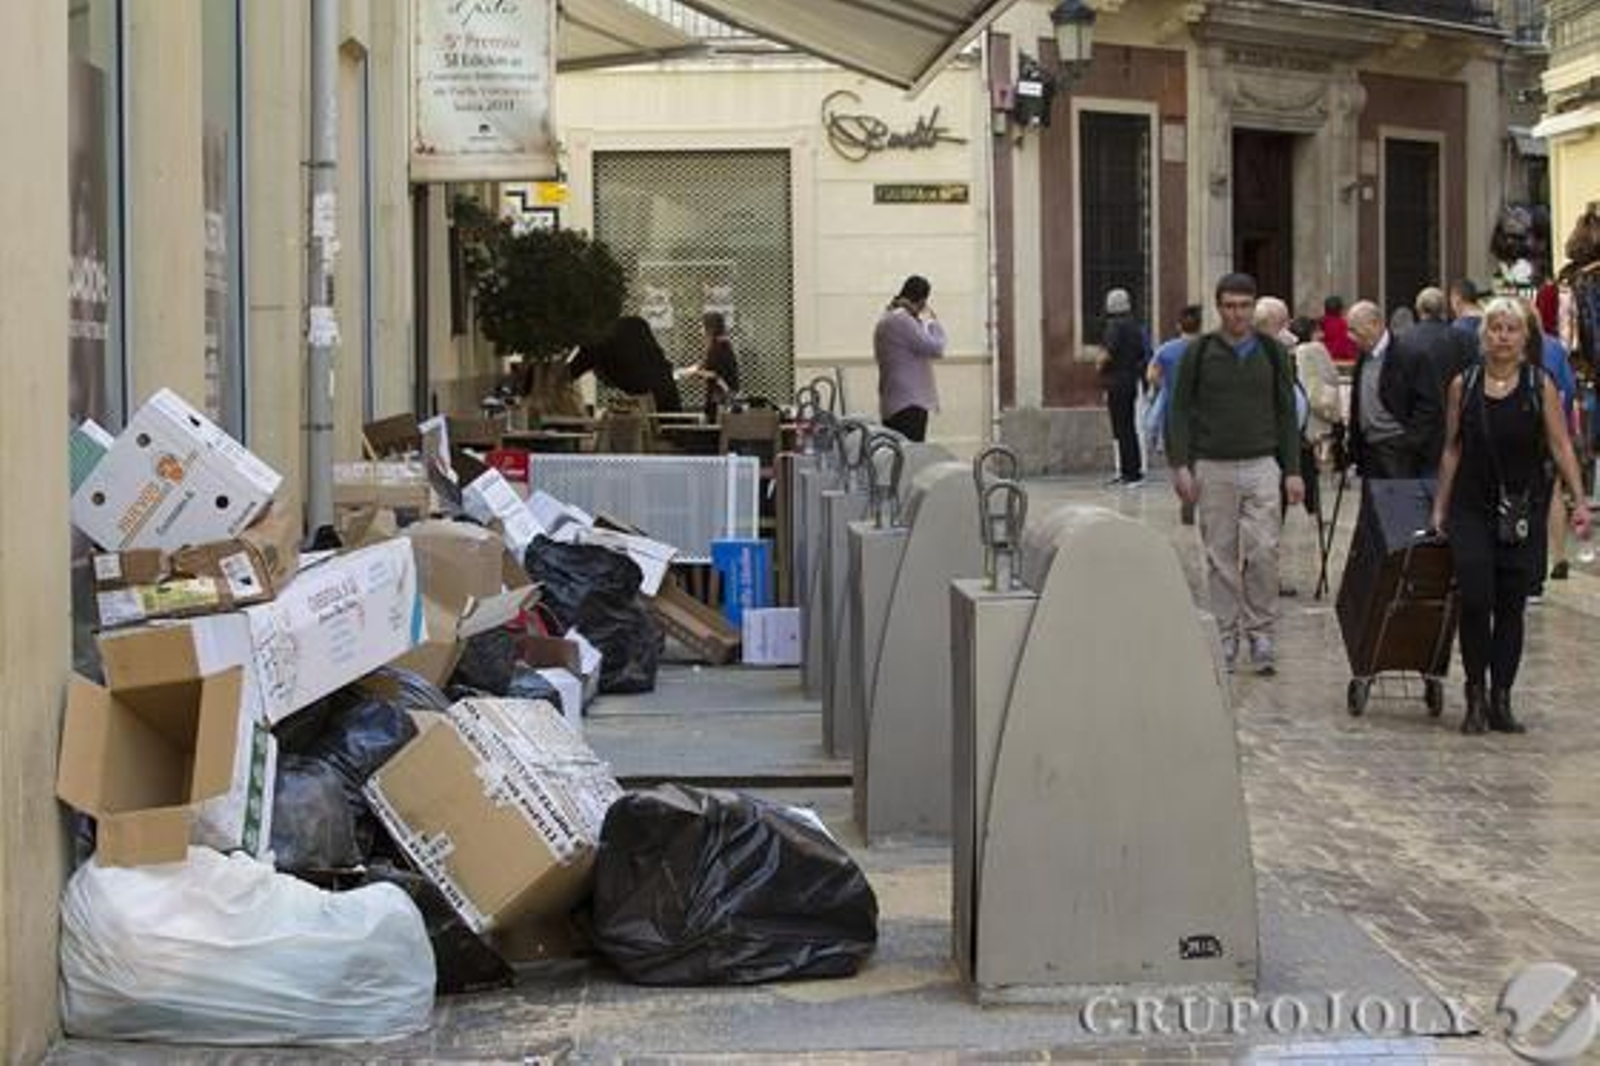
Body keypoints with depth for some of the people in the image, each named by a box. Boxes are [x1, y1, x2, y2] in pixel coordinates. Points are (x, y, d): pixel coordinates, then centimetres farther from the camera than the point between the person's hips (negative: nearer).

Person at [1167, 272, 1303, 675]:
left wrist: (1293, 471, 4)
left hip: (1261, 465, 1)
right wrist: (1180, 465, -7)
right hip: (1213, 468, -1)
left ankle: (1260, 632, 2)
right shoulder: (1200, 353, 2)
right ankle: (1227, 634, 11)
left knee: (1263, 551, -8)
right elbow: (1180, 411, 3)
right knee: (1221, 556, 2)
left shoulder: (1272, 352, 7)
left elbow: (1286, 413, 10)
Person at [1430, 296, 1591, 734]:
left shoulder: (1540, 386, 0)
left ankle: (1500, 700, 13)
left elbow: (1560, 446, -2)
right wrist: (1440, 506, 11)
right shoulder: (1463, 386, 2)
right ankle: (1476, 694, 2)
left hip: (1521, 513, 0)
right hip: (1471, 511, 0)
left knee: (1511, 607, 5)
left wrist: (1579, 500, -10)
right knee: (1475, 601, -12)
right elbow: (1452, 450, 10)